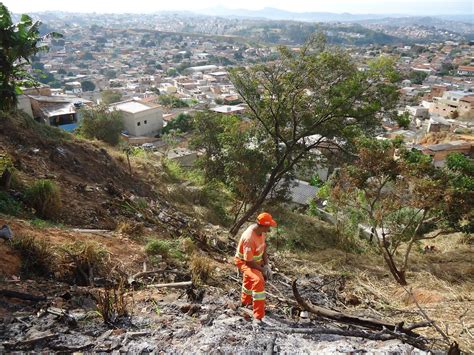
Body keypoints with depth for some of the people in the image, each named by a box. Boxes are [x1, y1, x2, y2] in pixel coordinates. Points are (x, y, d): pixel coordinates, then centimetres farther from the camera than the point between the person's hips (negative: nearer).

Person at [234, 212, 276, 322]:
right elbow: (249, 261, -32)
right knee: (258, 281, -30)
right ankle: (258, 317, -26)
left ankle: (246, 301, 62)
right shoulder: (249, 238, -38)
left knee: (249, 279, 31)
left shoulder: (261, 231, -13)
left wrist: (266, 265, -8)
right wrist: (263, 270, -20)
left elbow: (263, 247, 1)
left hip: (256, 260, 9)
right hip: (244, 262, -9)